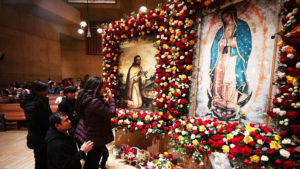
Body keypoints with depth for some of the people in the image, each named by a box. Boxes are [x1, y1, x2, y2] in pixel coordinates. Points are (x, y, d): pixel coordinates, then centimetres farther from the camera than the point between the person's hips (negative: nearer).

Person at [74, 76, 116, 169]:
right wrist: (111, 98, -13)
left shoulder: (84, 97, 0)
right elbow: (111, 113, -25)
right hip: (94, 138, -9)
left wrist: (101, 96, 1)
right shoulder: (94, 101, -30)